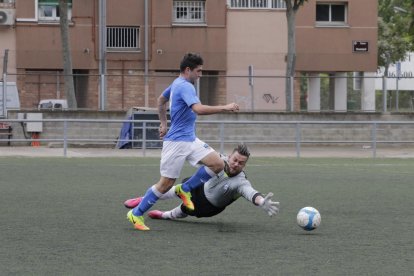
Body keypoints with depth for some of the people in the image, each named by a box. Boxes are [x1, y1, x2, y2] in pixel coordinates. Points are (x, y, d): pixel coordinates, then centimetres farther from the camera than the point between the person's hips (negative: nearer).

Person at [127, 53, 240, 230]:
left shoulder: (177, 83, 14)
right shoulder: (185, 87, -17)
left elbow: (161, 100, 30)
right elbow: (199, 109, -33)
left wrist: (163, 124, 32)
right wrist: (225, 108, -28)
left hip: (190, 139, 9)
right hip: (177, 142, -9)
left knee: (218, 164, -5)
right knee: (166, 183, -4)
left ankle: (185, 189, 9)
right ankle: (136, 214, 10)